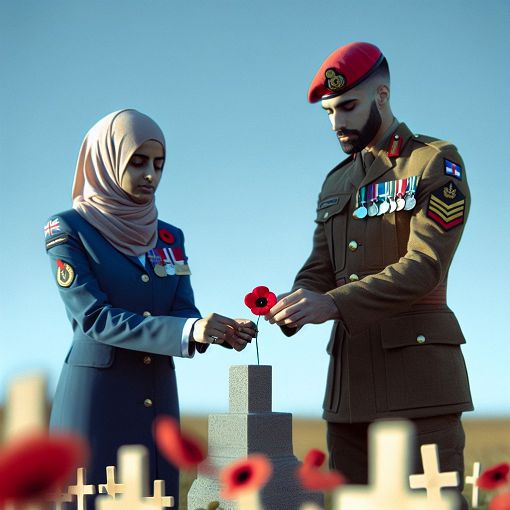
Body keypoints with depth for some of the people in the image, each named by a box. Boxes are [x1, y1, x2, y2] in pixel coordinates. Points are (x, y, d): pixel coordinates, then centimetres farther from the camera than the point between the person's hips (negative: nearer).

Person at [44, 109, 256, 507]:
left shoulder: (169, 238, 12)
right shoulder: (68, 230, -4)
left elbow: (184, 313, 4)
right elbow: (94, 317, -14)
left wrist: (221, 331, -19)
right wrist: (188, 330, -25)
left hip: (158, 400, 5)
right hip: (95, 399, -5)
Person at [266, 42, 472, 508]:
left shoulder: (436, 162, -3)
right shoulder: (336, 183, 19)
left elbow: (425, 265, -15)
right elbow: (319, 269, 14)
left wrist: (333, 304, -24)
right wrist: (297, 305, -10)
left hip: (416, 365, -6)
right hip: (351, 371, 7)